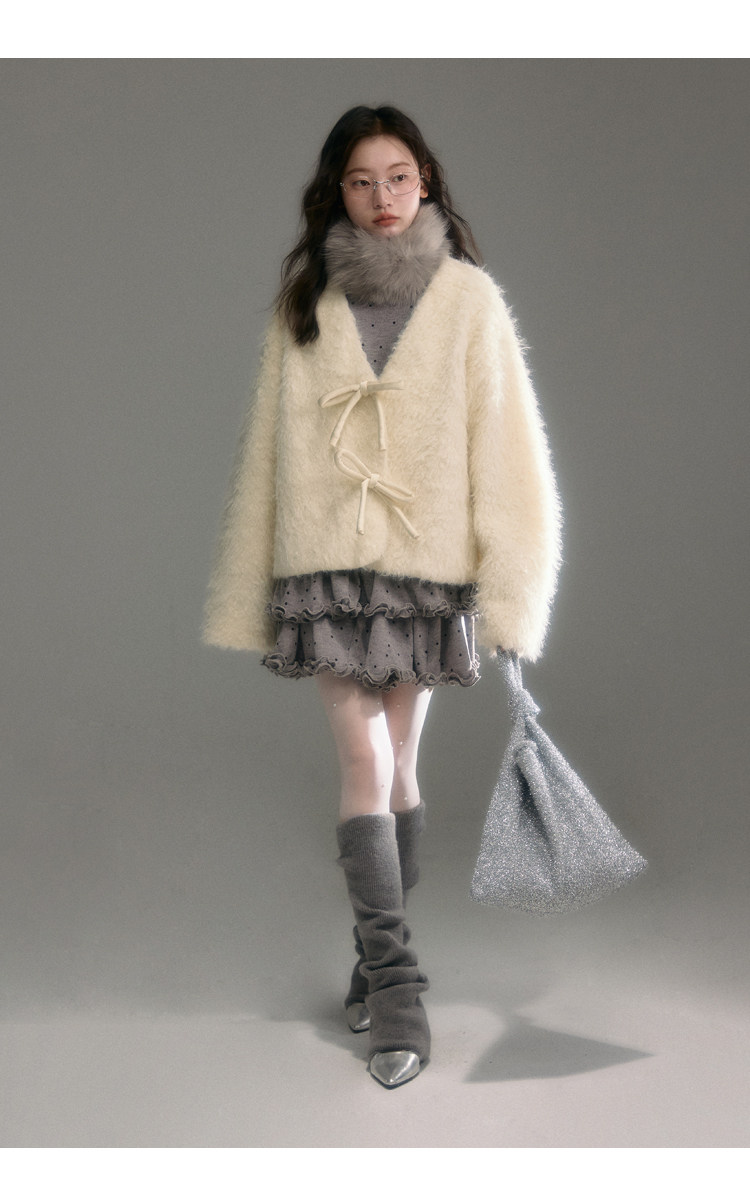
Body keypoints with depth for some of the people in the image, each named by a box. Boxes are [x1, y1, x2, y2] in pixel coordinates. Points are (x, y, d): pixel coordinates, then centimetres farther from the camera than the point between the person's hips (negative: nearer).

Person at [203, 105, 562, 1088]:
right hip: (327, 564, 1)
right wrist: (251, 594, 6)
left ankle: (378, 952, 26)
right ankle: (395, 978, 1)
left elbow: (502, 441, -3)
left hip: (427, 564, -1)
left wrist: (506, 584, -9)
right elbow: (269, 451, 7)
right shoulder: (306, 304, 7)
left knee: (396, 763, 9)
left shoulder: (467, 297, 1)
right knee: (364, 762, -5)